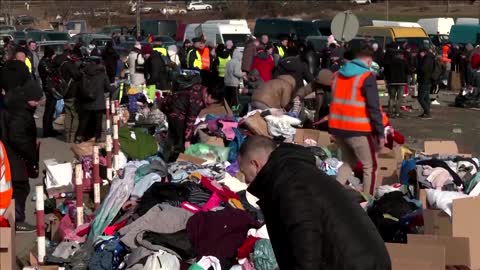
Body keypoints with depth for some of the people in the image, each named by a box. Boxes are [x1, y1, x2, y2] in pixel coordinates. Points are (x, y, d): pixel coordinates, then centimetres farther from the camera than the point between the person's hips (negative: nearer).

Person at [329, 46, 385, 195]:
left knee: (348, 162, 23)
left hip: (337, 126, 7)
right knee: (370, 166, 7)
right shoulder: (367, 77, -9)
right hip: (358, 129, -7)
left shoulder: (338, 74, 12)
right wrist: (380, 133, -10)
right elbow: (373, 108, -13)